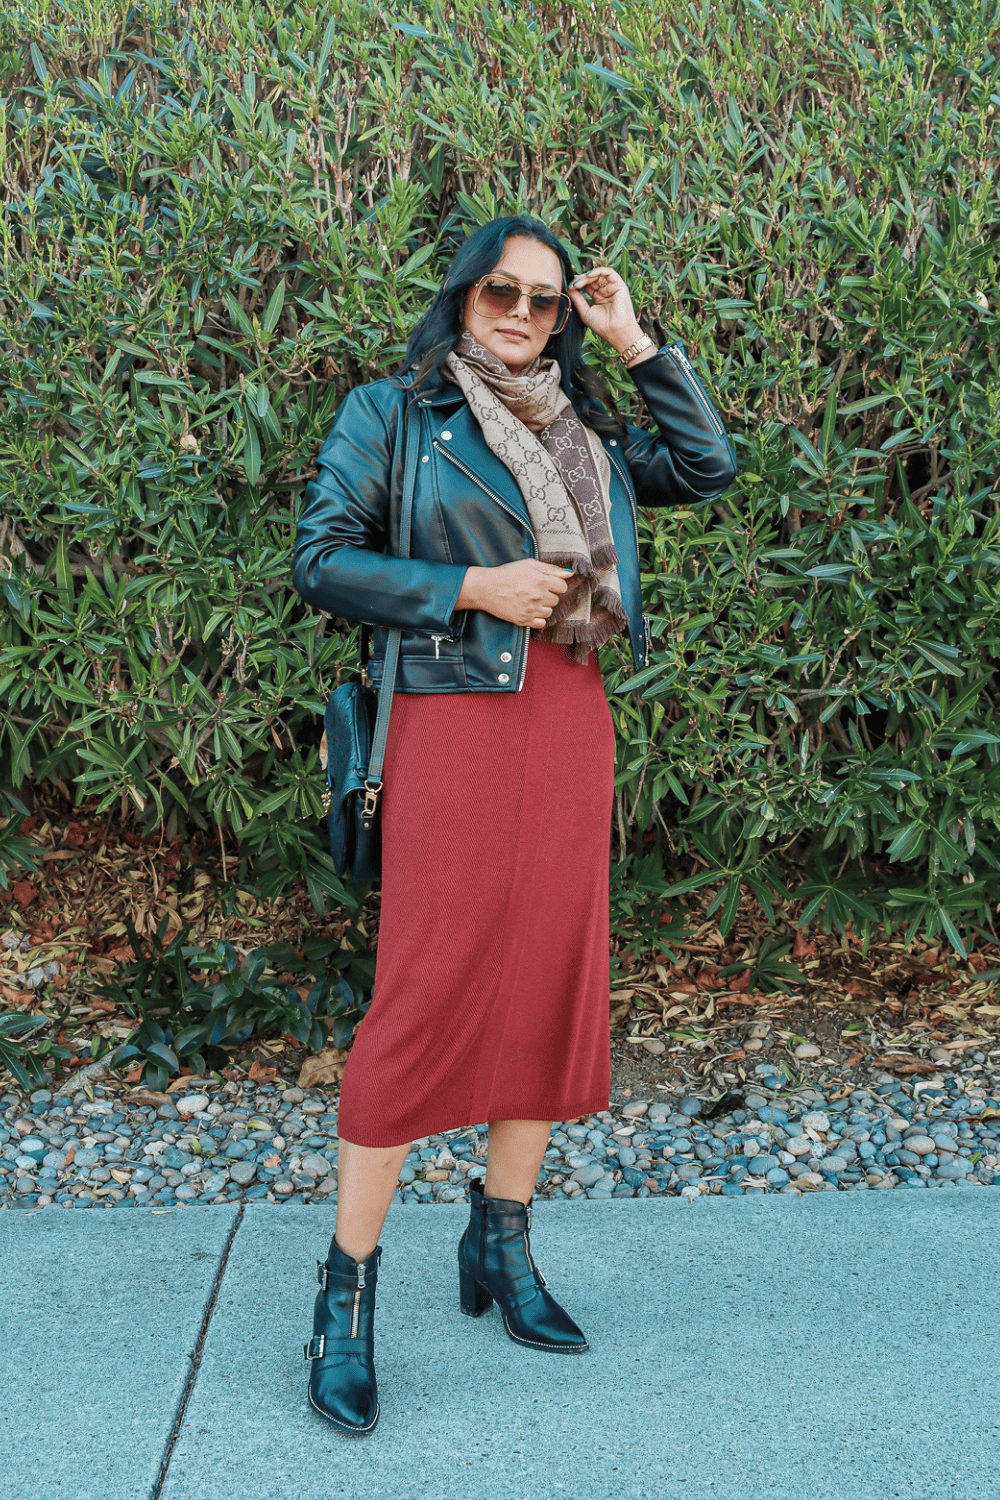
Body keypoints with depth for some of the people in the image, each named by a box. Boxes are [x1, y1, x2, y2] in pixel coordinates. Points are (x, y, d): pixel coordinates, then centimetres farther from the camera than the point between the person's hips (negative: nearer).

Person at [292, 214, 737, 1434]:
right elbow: (320, 561, -4)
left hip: (572, 728, 6)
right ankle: (347, 1291, 5)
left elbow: (709, 467, 14)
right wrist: (470, 585, -12)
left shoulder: (583, 428, 17)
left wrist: (635, 342, 10)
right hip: (454, 725, -6)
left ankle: (500, 1245, 24)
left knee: (550, 984, 8)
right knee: (424, 998, -7)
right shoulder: (392, 412, 3)